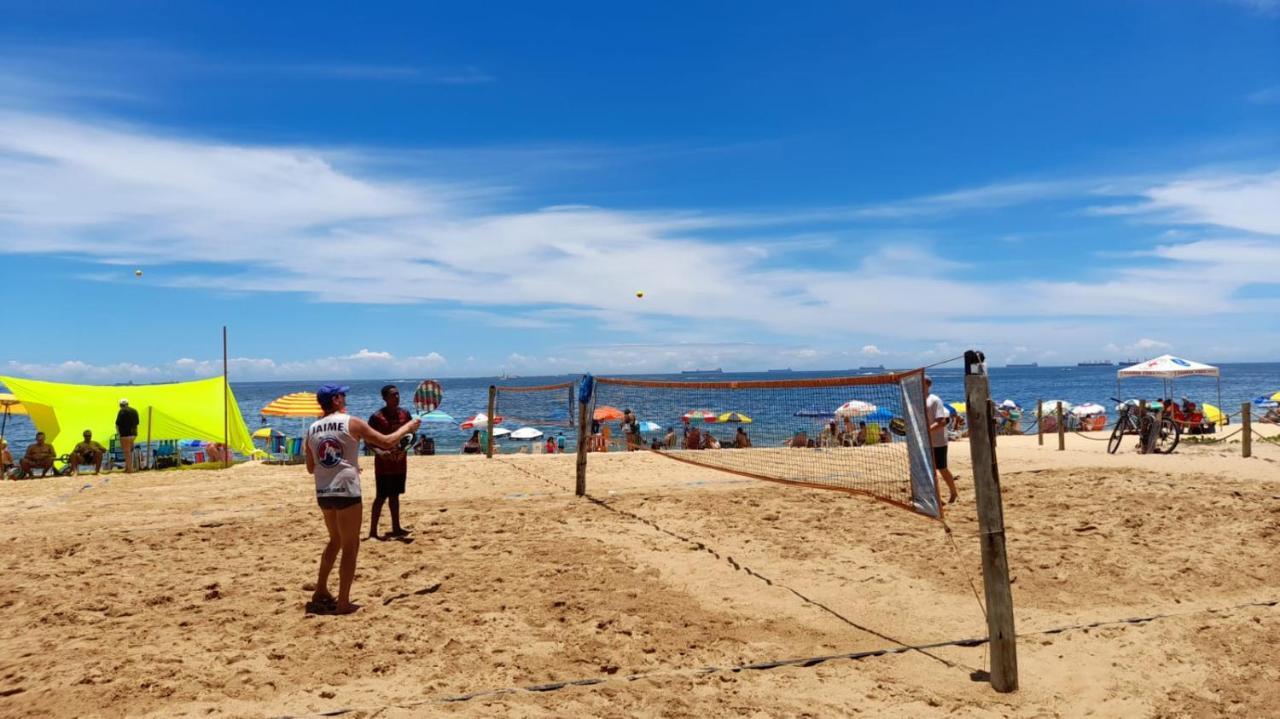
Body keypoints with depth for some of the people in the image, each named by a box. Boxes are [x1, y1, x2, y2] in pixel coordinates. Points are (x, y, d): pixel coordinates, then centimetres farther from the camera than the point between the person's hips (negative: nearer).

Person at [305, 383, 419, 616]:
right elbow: (387, 442, -4)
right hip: (346, 490, -6)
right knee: (350, 546, 2)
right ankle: (343, 603, 2)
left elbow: (311, 468, 18)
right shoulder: (352, 423, -6)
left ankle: (321, 591, 29)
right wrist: (408, 427, 12)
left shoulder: (312, 429, 10)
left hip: (323, 492, 6)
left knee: (336, 540, 25)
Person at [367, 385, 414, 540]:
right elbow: (367, 441, -11)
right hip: (384, 464, -6)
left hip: (400, 462, 6)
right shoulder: (376, 417, -12)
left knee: (394, 495, 15)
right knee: (381, 497, -5)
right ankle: (372, 531, 0)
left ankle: (396, 528, 24)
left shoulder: (405, 414, 4)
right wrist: (378, 452, -27)